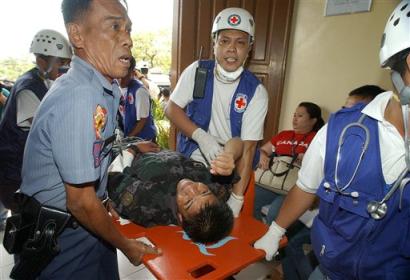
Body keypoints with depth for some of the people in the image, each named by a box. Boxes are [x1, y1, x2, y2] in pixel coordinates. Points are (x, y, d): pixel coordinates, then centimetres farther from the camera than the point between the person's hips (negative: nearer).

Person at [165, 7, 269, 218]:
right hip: (191, 163, 2)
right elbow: (171, 109, -6)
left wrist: (236, 199, -23)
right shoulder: (196, 71, -9)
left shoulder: (256, 92, -14)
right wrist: (201, 135, -24)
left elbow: (248, 148, -17)